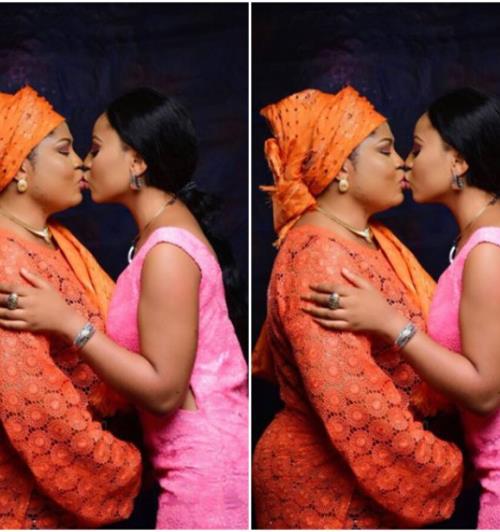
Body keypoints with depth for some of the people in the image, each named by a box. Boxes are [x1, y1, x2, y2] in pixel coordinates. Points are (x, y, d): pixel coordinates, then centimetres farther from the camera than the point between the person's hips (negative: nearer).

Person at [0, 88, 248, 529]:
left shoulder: (167, 250, -22)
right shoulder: (166, 229, 9)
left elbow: (163, 389, -23)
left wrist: (67, 322, -21)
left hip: (206, 464, -9)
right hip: (205, 455, 9)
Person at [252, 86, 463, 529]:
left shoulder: (376, 240, 8)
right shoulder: (318, 257, -22)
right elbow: (354, 404, -28)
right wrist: (447, 467, -19)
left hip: (386, 459, 9)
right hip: (329, 482, -9)